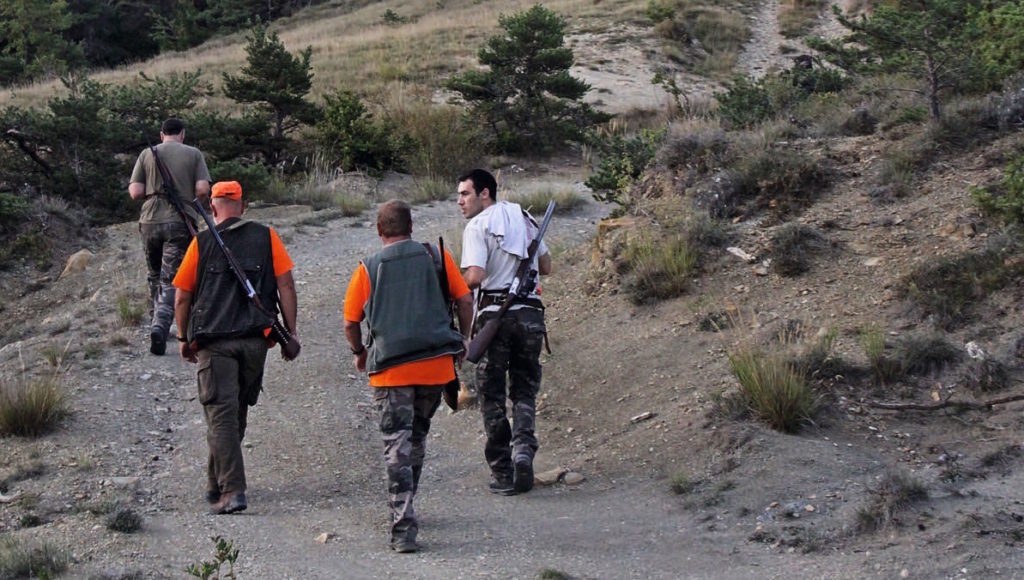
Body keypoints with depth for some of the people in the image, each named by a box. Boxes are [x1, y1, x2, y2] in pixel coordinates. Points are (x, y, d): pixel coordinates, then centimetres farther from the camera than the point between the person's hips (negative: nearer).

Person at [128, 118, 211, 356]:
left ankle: (157, 322, 27)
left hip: (151, 221, 2)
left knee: (154, 276, 20)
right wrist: (197, 201, 14)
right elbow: (202, 189, -7)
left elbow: (135, 192, -1)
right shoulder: (193, 154, 3)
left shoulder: (147, 154, 6)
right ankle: (160, 324, -23)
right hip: (180, 222, -2)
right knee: (171, 280, -4)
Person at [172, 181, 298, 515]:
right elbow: (285, 284, 2)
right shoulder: (266, 237, 6)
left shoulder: (202, 243, 3)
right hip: (255, 339, 3)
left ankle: (231, 491, -16)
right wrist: (291, 330, 8)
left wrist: (185, 339, 18)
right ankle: (217, 483, 27)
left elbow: (182, 298, 5)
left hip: (214, 341, -3)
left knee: (221, 414, -5)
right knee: (237, 412, 17)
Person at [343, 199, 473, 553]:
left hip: (390, 368, -2)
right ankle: (403, 508, 33)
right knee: (418, 435, 21)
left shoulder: (368, 269, 3)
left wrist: (359, 353, 25)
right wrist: (461, 342, 20)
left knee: (397, 445, -3)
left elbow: (351, 323, 6)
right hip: (436, 364, 2)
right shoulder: (436, 256, 6)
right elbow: (465, 301, 5)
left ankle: (403, 527, -14)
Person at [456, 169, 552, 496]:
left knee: (492, 395, 6)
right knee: (525, 391, 13)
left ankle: (502, 473, 7)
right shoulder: (524, 219, 12)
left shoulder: (478, 226, -7)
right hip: (530, 313, 4)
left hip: (494, 313, -4)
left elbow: (474, 276, -19)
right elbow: (546, 266, 18)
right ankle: (523, 449, -12)